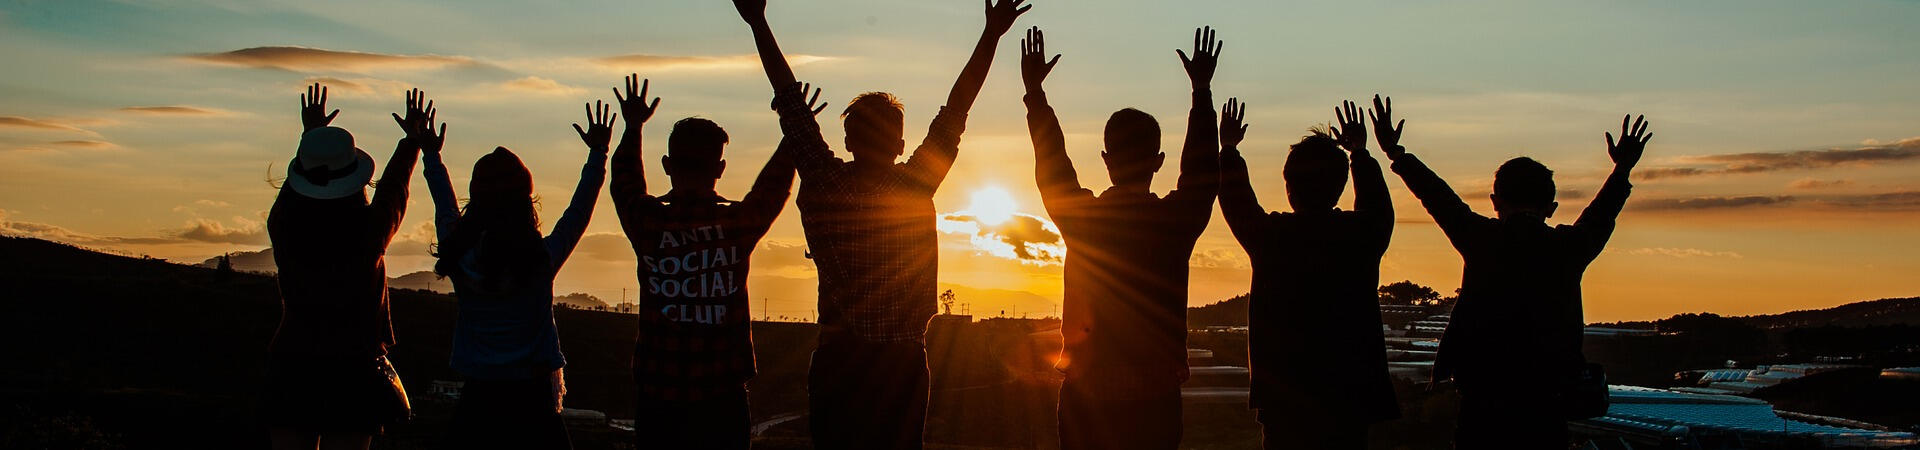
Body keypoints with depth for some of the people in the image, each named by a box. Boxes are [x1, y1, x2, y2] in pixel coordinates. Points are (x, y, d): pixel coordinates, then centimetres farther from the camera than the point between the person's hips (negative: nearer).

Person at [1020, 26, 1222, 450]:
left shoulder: (1082, 218, -4)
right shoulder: (1175, 221, -5)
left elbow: (1050, 165, 14)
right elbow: (1202, 173, 14)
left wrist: (1034, 91, 26)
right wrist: (1202, 91, 25)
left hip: (1085, 396, 0)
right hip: (1155, 398, 0)